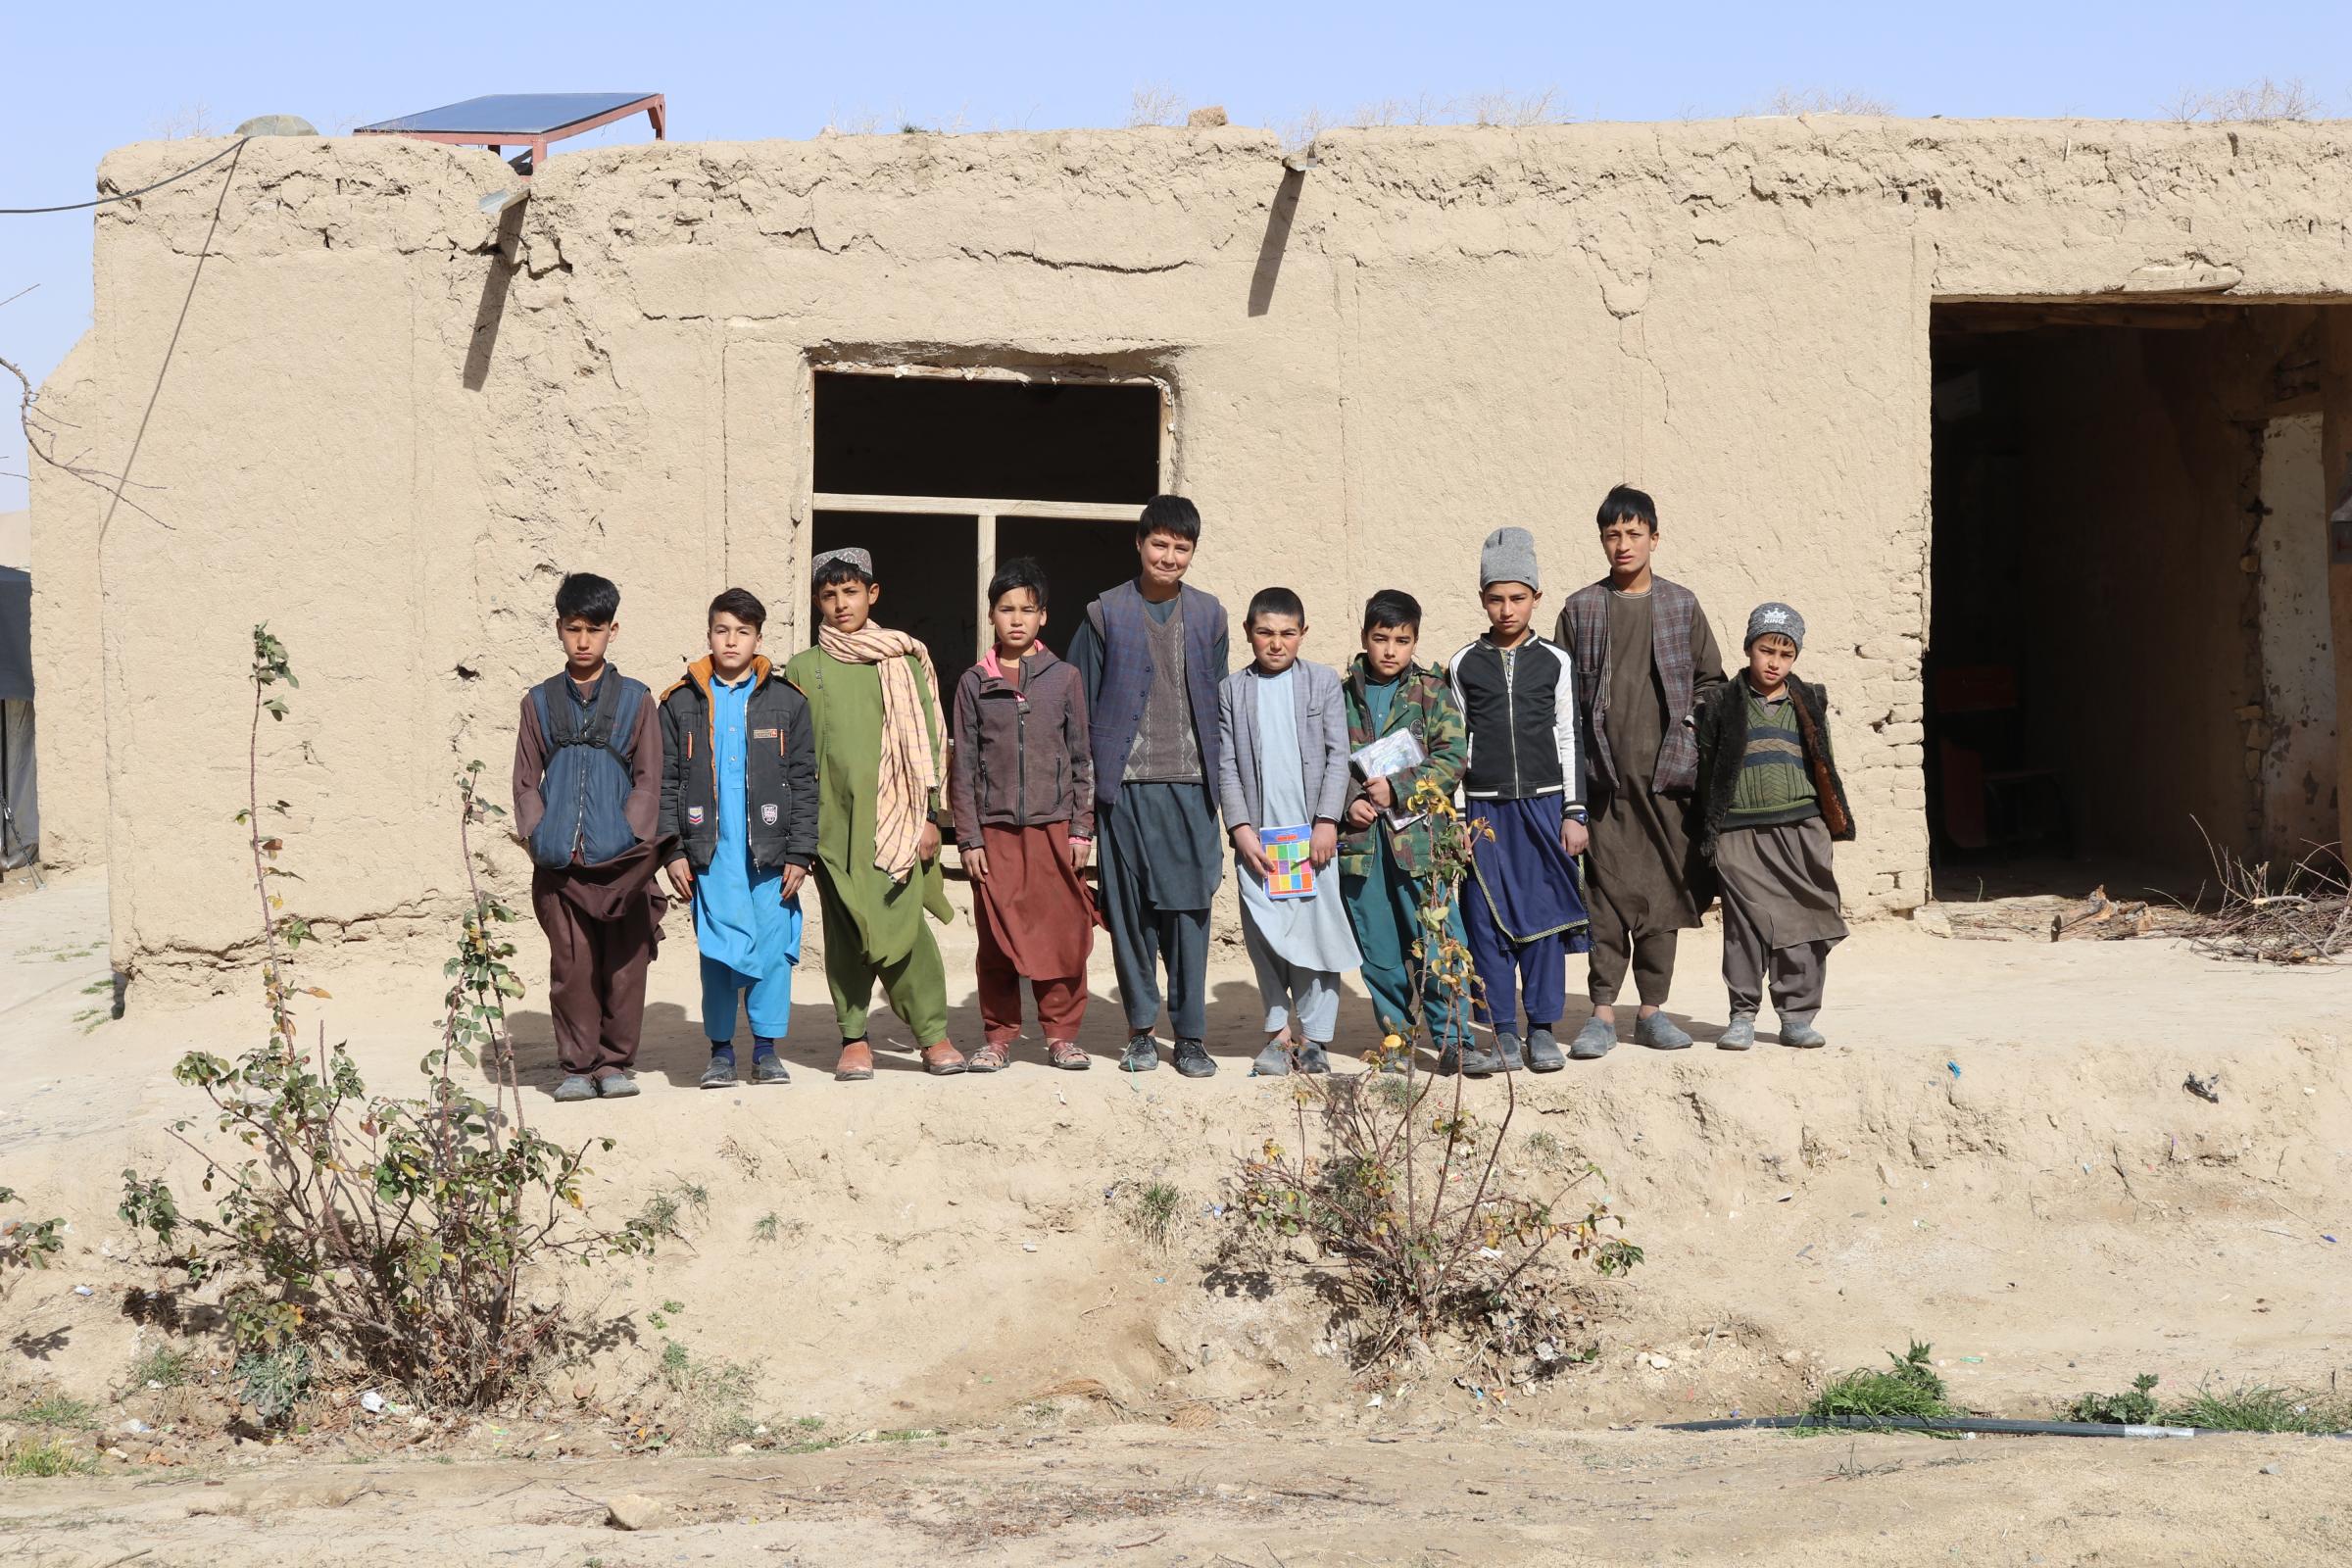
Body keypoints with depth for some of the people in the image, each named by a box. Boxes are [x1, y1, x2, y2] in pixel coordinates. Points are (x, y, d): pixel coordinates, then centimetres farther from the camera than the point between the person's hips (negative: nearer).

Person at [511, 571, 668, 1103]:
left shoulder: (634, 700, 6)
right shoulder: (540, 701, 10)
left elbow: (648, 780, 4)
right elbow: (526, 780, 10)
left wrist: (630, 839, -7)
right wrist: (539, 837, -4)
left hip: (622, 861, -1)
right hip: (559, 863, 1)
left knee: (623, 965, 1)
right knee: (571, 966, 0)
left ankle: (616, 1064, 11)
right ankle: (577, 1067, 9)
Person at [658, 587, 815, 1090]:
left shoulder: (786, 702, 7)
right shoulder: (682, 703, 7)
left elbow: (804, 782, 6)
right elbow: (666, 782, 7)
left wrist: (799, 853, 0)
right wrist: (673, 851, 0)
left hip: (770, 852, 0)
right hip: (711, 852, 0)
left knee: (773, 947, -1)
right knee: (718, 950, -1)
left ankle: (767, 1048, 9)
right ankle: (721, 1050, 9)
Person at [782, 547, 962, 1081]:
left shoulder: (903, 662, 9)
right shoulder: (804, 669, 9)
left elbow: (926, 741, 9)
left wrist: (929, 814, 3)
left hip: (894, 814, -1)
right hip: (833, 818, 1)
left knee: (905, 920, -9)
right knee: (845, 927, 1)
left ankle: (933, 1034, -3)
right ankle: (854, 1038, 8)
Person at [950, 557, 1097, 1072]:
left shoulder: (1064, 678, 6)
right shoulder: (974, 683, 6)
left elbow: (1081, 759, 8)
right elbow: (963, 766, 6)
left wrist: (1081, 828, 2)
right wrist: (969, 838, -1)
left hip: (1054, 827, 0)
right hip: (994, 830, 0)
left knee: (1063, 934, -1)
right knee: (997, 939, 1)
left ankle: (1061, 1034, 9)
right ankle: (998, 1035, 11)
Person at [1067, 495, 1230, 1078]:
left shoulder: (1207, 615, 11)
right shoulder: (1106, 614, 4)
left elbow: (1219, 704, 15)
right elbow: (1080, 708, 5)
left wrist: (1222, 782, 10)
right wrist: (1085, 790, 0)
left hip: (1190, 784, 1)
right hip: (1126, 785, -1)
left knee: (1189, 907, -1)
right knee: (1130, 909, 1)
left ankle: (1191, 1034, 4)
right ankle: (1140, 1029, 11)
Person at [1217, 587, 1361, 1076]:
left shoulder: (1323, 681, 8)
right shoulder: (1233, 689, 9)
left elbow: (1337, 756, 4)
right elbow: (1227, 765, 6)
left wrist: (1327, 822, -6)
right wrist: (1241, 828, -5)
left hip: (1312, 833, -1)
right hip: (1257, 836, 1)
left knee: (1316, 934, -3)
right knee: (1265, 938, -1)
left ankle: (1314, 1039, 4)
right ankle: (1279, 1031, 9)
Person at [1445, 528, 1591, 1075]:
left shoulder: (1555, 662, 5)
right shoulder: (1463, 666, 5)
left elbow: (1568, 739, 6)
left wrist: (1573, 813, 2)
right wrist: (1453, 818, 3)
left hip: (1544, 804, 0)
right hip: (1484, 807, 0)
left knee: (1543, 917, 0)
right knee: (1488, 920, -2)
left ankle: (1542, 1030, 9)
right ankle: (1504, 1035, 4)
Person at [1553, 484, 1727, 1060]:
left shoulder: (1681, 605, 8)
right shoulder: (1581, 608, 6)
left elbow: (1711, 680, 14)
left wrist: (1688, 728, 0)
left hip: (1668, 773, 1)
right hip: (1606, 774, -1)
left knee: (1664, 890, 5)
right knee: (1607, 892, -4)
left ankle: (1653, 1009, 13)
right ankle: (1603, 1012, 0)